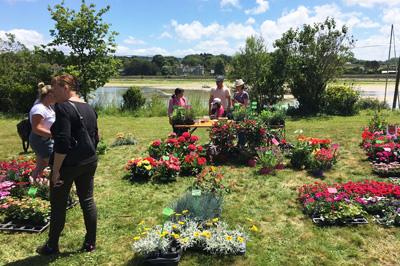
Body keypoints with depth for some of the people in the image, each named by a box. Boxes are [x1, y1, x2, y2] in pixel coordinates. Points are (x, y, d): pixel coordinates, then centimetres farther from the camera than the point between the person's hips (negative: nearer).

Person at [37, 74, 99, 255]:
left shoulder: (63, 107, -15)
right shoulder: (89, 108, 9)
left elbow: (62, 142, -22)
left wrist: (56, 169, -18)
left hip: (68, 164, -7)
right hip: (89, 162, 7)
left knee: (58, 205, 9)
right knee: (87, 200, 13)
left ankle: (52, 246, 25)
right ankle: (90, 243, 21)